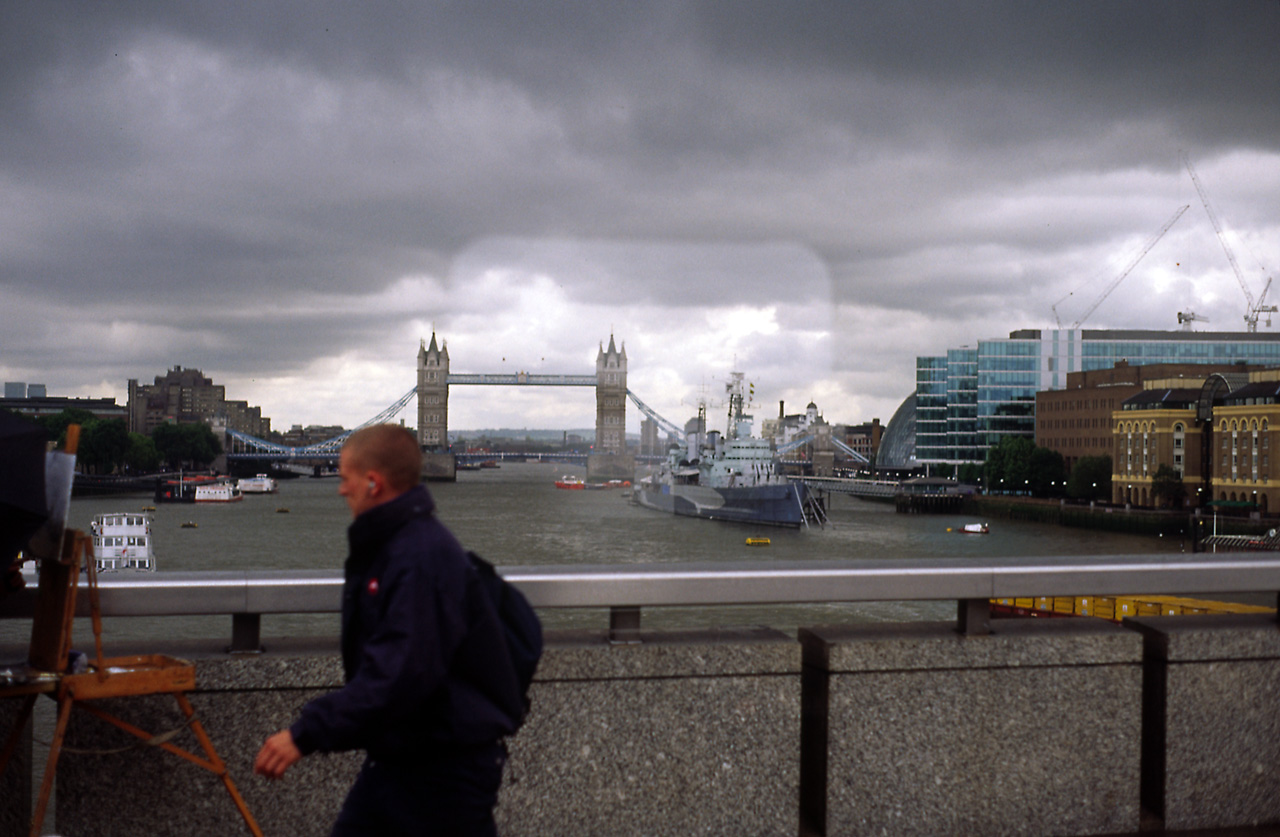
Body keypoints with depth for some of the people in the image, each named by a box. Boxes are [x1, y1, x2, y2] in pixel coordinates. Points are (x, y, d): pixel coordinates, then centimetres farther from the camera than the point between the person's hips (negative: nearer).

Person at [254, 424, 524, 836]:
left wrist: (306, 734, -29)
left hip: (450, 768, -10)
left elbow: (399, 675, -32)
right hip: (394, 760, 10)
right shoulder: (384, 547, 10)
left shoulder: (424, 558, -24)